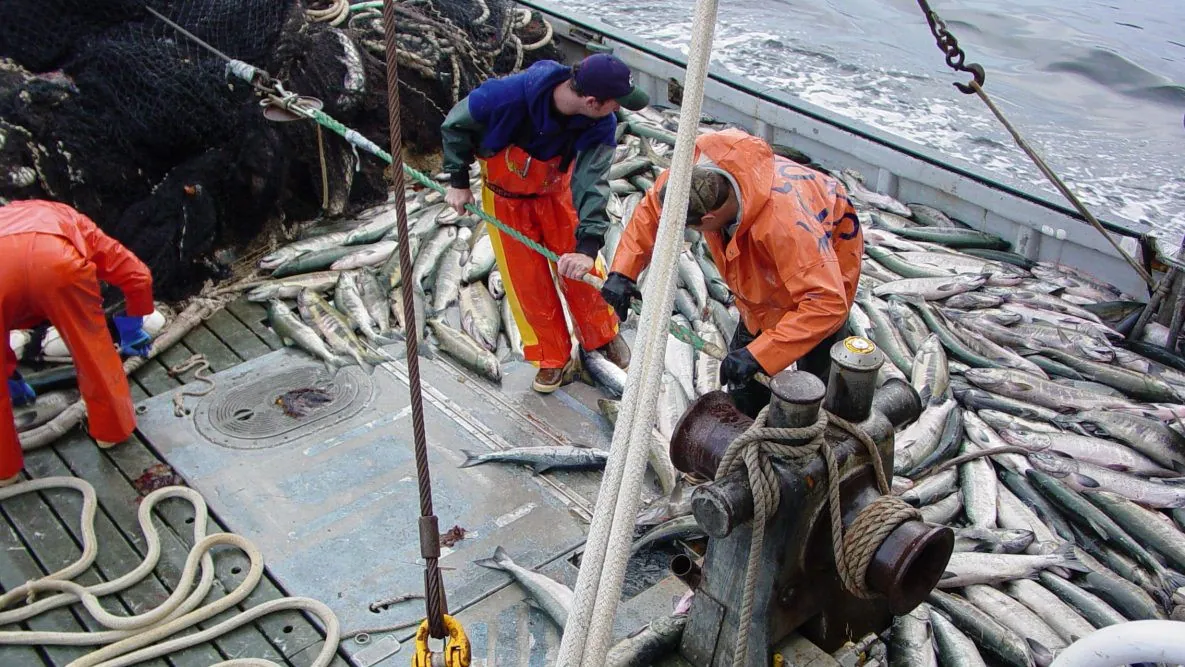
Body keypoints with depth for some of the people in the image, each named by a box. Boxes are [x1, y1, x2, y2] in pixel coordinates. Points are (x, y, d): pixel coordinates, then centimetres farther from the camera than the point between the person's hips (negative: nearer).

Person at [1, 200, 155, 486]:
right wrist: (132, 329, 51)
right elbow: (138, 276, 35)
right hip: (53, 258, -1)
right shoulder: (70, 221, 43)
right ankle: (113, 428, 38)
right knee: (93, 348, 23)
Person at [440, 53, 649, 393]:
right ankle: (553, 359, 22)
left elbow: (591, 184, -33)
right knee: (527, 280, 3)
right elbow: (456, 125, -19)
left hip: (556, 193, 2)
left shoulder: (601, 126, -28)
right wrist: (458, 181, -12)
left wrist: (588, 245, -45)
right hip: (505, 197, -2)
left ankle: (602, 336, 32)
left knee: (581, 268, 4)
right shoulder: (508, 94, -37)